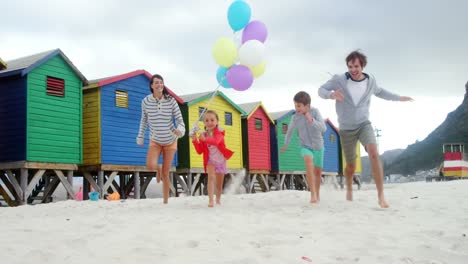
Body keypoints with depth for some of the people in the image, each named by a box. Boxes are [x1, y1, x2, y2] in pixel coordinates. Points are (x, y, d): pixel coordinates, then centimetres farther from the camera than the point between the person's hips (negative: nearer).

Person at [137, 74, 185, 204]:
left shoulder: (171, 101, -12)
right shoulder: (146, 101, -9)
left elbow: (180, 120, -9)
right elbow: (144, 120, 7)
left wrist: (180, 130, -31)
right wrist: (140, 136, 9)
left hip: (170, 141, 0)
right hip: (155, 141, 0)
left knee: (165, 173, 2)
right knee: (150, 166, -26)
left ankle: (165, 201, 18)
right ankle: (158, 169, 13)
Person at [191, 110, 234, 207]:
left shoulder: (219, 132, -15)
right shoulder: (203, 135, -5)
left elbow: (216, 141, -39)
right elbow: (200, 151, -3)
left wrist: (205, 139, -55)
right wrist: (195, 141, -18)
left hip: (221, 160, 0)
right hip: (210, 160, 1)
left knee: (219, 184, 12)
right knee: (211, 177, -28)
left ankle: (218, 200, 39)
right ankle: (210, 200, -31)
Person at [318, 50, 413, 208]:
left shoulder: (370, 81, -4)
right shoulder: (339, 80, -14)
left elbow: (379, 92, 18)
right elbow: (321, 90, -6)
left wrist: (398, 98, 20)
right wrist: (331, 94, -28)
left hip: (364, 124, 1)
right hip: (346, 129, -1)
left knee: (374, 154, -27)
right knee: (351, 166, 9)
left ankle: (381, 196, -25)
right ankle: (349, 188, 43)